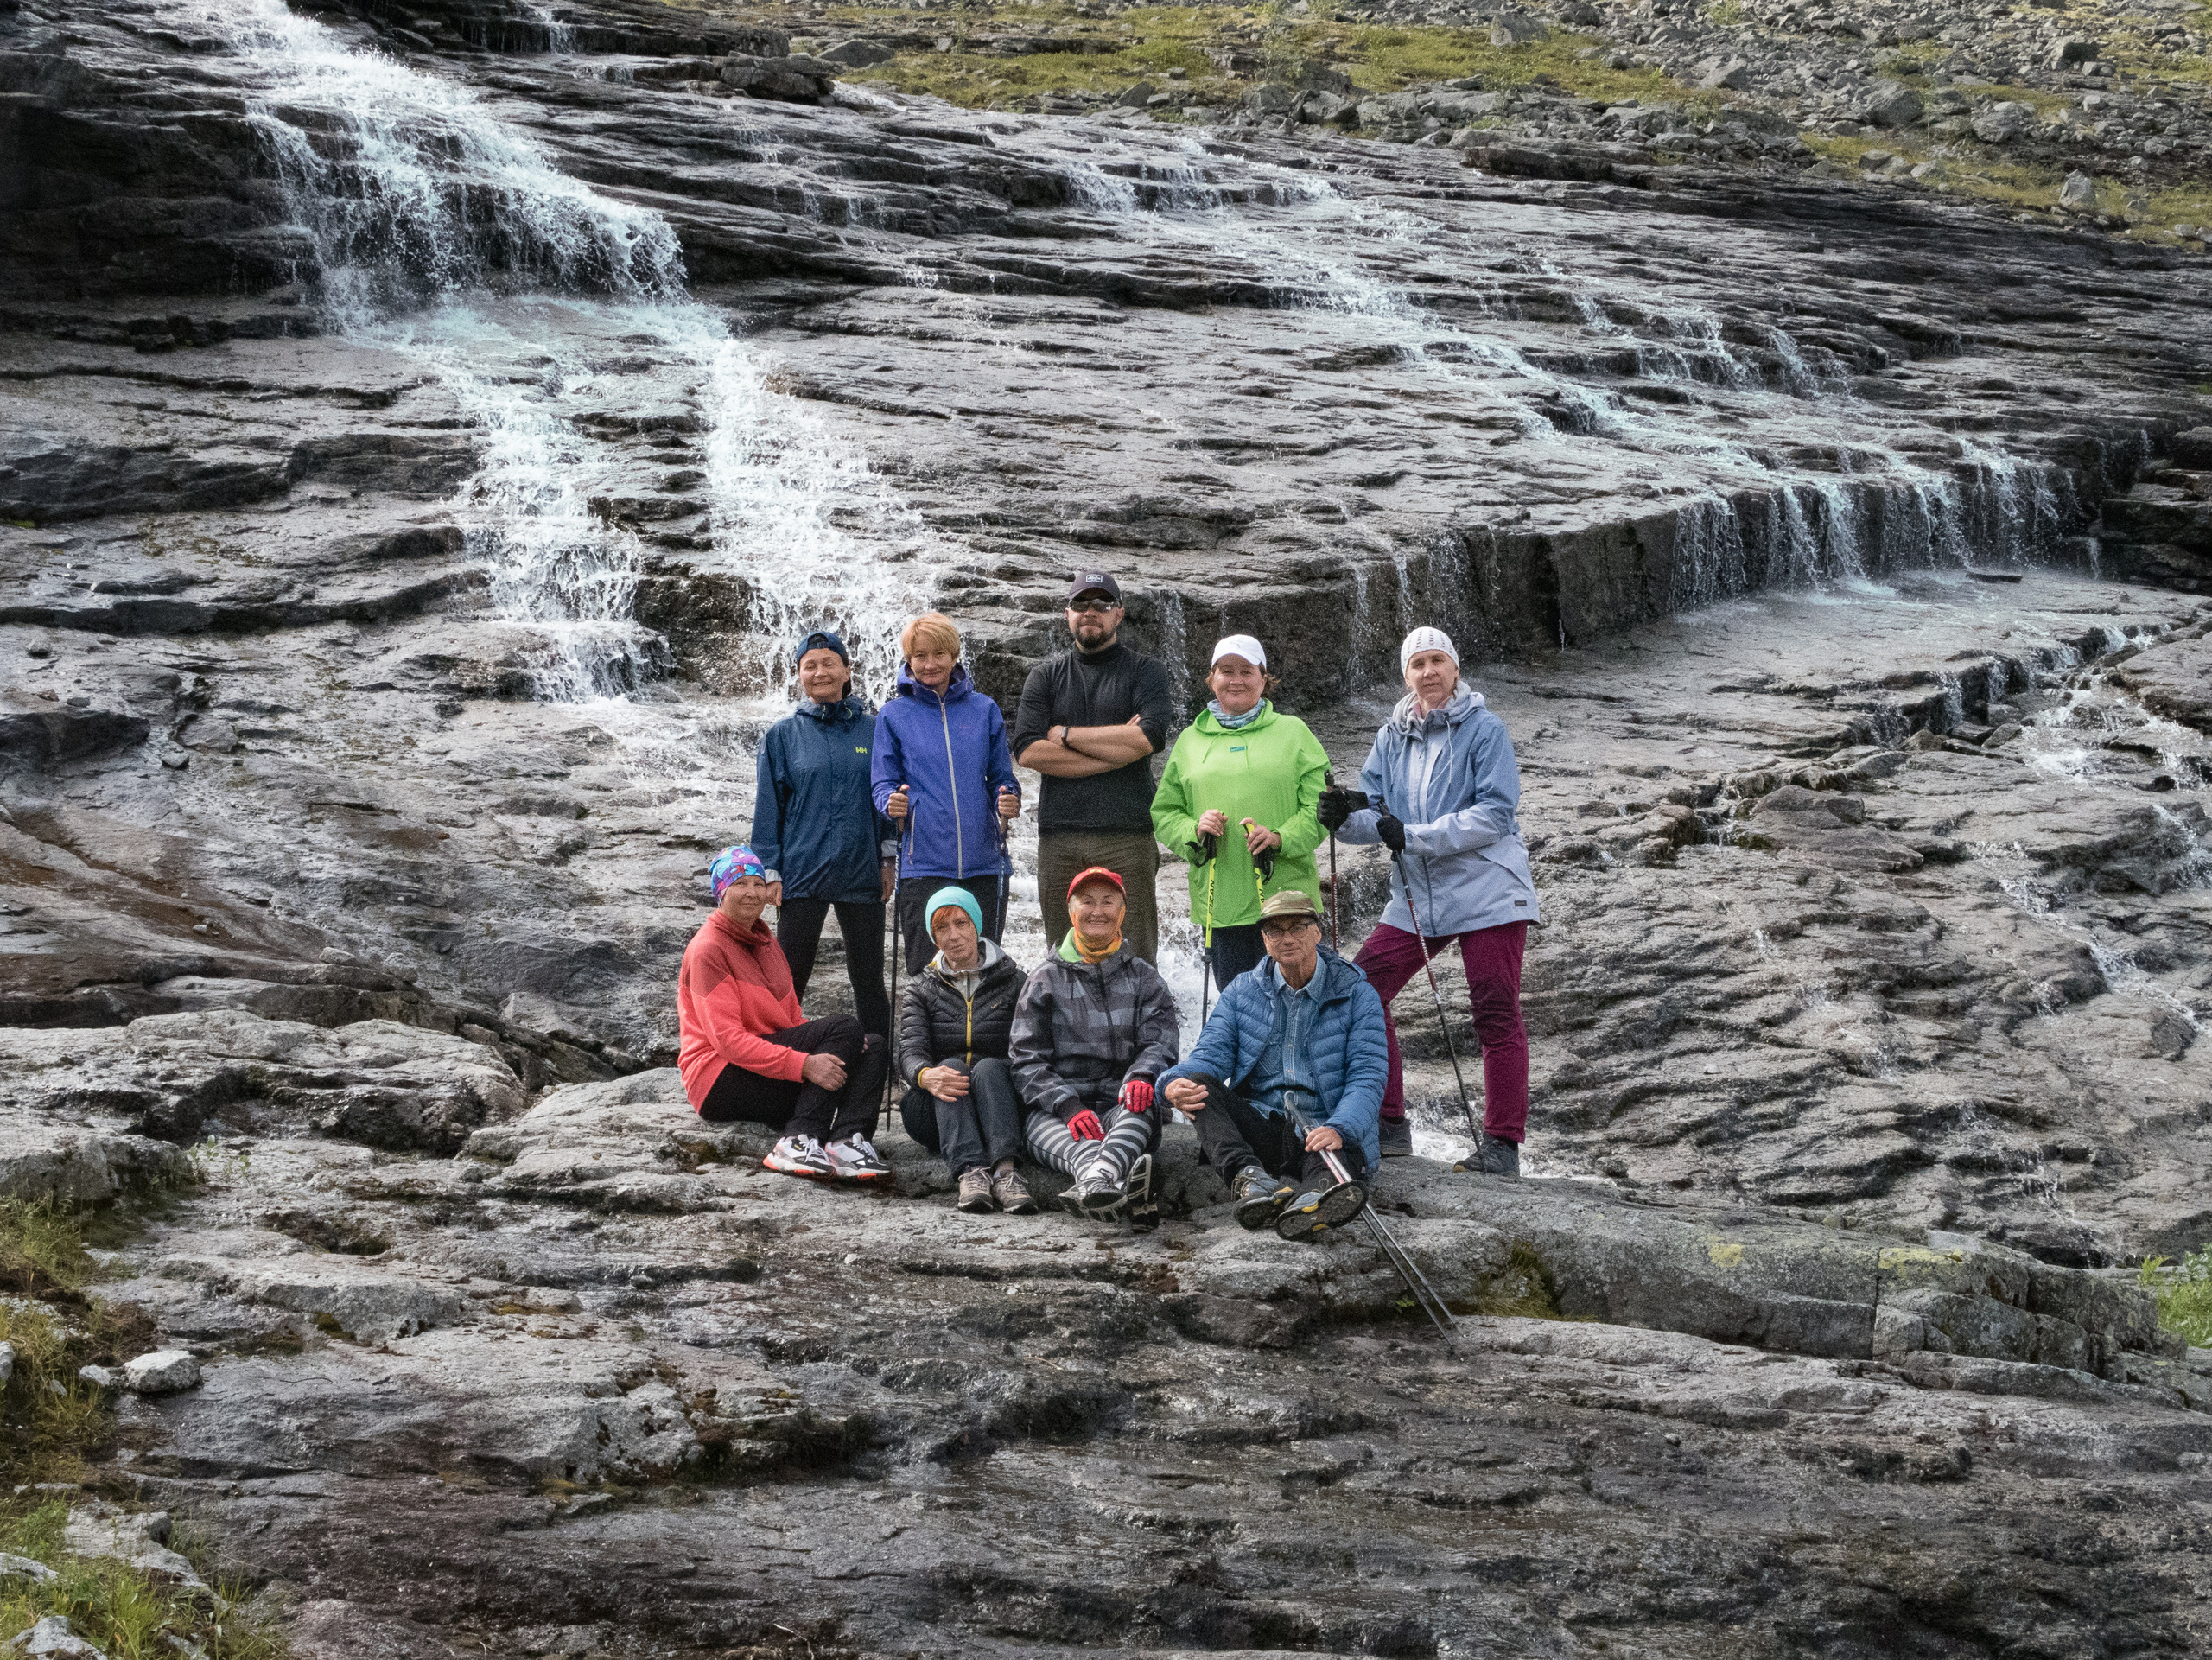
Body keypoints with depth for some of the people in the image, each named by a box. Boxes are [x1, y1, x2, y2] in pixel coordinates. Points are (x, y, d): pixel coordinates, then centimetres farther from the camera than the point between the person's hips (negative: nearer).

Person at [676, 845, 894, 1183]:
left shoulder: (767, 945, 22)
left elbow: (792, 1018, 21)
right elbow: (727, 1039, -18)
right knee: (844, 1027, -23)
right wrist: (802, 1064, -29)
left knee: (873, 1047, -9)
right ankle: (799, 1141, -36)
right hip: (720, 1079, -9)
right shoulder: (708, 949, -8)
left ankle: (846, 1140, -35)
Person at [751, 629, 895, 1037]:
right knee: (790, 979, 1)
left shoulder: (873, 730, 6)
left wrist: (889, 861, 3)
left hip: (862, 875, 1)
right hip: (803, 876, -1)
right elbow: (768, 807, 4)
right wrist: (770, 873, -2)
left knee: (869, 980, 7)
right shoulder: (782, 735, 4)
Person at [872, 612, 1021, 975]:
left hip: (981, 860, 2)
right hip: (923, 861, -2)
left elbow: (1001, 777, 14)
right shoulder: (894, 715, 7)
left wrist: (1008, 800, -9)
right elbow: (883, 783, 6)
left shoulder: (984, 710, 11)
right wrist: (892, 802, -18)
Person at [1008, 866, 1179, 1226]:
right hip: (1053, 1108, -1)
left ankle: (1097, 1180, -70)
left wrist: (1140, 1076, -20)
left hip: (1121, 1105, 1)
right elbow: (1027, 1060, 6)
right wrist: (1068, 1106, -15)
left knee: (1140, 1109, -38)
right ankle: (1121, 1182, -74)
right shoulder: (1046, 980, 16)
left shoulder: (1144, 978, 20)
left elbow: (1160, 1040, 6)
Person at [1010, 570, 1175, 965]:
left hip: (1126, 835, -2)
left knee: (1135, 959, -5)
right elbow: (1027, 751, -1)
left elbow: (1147, 736, -10)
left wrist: (1066, 733, -2)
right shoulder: (1046, 676, 15)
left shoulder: (1144, 672, 9)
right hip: (1059, 839, 2)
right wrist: (1115, 749, -5)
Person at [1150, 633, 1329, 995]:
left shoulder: (1292, 731, 7)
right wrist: (1193, 829, -7)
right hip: (1220, 906, 2)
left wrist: (1280, 837, -16)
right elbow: (1163, 813, 15)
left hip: (1285, 898, -2)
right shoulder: (1190, 739, 14)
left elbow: (1320, 805, 1)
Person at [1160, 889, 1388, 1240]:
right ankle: (1249, 1177, -49)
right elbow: (1211, 1053, 2)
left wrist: (1339, 1128, -28)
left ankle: (1315, 1198, -76)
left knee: (1341, 1157, -38)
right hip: (1260, 1129, 3)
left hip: (1324, 1133, -3)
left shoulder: (1357, 995, 4)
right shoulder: (1242, 992, 13)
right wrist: (1175, 1083, -24)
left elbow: (1368, 1076, -6)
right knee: (1197, 1085, -24)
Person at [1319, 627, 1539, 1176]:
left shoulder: (1484, 729, -6)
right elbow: (1377, 815, 8)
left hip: (1486, 892, -5)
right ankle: (1388, 1121, 8)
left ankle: (1502, 1143, 4)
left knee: (1496, 1017, -4)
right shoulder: (1392, 737, 10)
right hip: (1415, 897, 5)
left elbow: (1496, 813, -14)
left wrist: (1414, 835, -20)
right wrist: (1346, 819, -16)